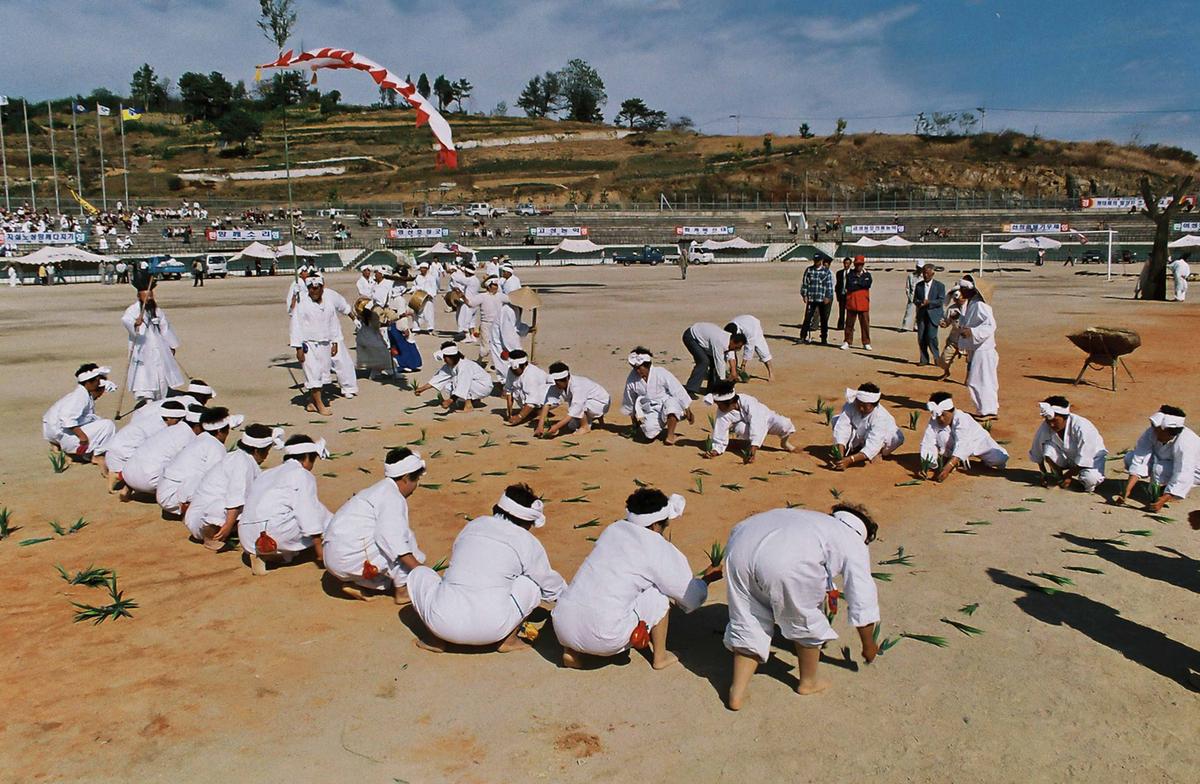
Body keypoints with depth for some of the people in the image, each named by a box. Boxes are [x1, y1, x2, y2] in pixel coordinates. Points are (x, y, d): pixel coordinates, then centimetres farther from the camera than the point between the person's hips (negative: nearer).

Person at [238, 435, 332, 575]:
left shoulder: (267, 473, 25)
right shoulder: (303, 475, 1)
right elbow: (310, 515, -7)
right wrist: (320, 553, -4)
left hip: (247, 541, 9)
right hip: (274, 536, -9)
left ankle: (262, 555, 4)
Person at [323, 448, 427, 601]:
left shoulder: (380, 490, 19)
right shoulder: (393, 498, -13)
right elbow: (391, 536, -24)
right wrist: (418, 568, -23)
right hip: (348, 558, -10)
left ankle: (360, 584, 12)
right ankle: (402, 590, -2)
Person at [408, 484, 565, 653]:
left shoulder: (473, 525, 18)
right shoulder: (529, 543, 9)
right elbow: (550, 585, 22)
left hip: (443, 622, 2)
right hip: (492, 630, -1)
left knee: (418, 574, 29)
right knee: (533, 582, 21)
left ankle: (439, 639, 17)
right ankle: (507, 639, 13)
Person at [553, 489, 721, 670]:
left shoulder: (614, 529, 13)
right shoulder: (661, 552, -3)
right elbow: (691, 599, 6)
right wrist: (706, 578, 26)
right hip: (603, 639, -5)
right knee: (659, 595, 10)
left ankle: (571, 652, 22)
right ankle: (659, 657, 24)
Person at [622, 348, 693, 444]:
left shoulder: (661, 373, -17)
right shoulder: (632, 378, -9)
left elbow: (679, 392, -9)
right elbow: (629, 401, 9)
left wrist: (688, 411, -3)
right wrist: (634, 420, 20)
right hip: (650, 410, 2)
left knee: (671, 402, -38)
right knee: (650, 434, -27)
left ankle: (670, 434, -18)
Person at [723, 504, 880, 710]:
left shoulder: (817, 522, 41)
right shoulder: (854, 545, 23)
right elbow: (863, 602, 24)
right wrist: (868, 645, 39)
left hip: (741, 541, 6)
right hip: (785, 563, -6)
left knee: (748, 624, 22)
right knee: (805, 622, 22)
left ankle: (737, 693, 20)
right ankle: (808, 682, 40)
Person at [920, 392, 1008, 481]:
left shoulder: (962, 419, -36)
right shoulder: (934, 421, -26)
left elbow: (962, 446, -45)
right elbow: (927, 443, -30)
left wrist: (947, 468, -56)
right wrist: (925, 466, -45)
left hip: (977, 442, -2)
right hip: (952, 445, 2)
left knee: (1000, 460, -17)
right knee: (942, 435, -28)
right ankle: (961, 461, -5)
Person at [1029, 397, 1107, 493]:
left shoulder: (1081, 428, -33)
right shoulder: (1046, 427, -20)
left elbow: (1084, 459, -27)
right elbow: (1037, 454, -7)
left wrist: (1069, 475, -24)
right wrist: (1045, 474, -5)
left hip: (1091, 457, -4)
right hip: (1067, 456, 4)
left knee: (1089, 479, -34)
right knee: (1048, 446, -26)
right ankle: (1058, 478, -6)